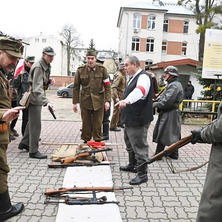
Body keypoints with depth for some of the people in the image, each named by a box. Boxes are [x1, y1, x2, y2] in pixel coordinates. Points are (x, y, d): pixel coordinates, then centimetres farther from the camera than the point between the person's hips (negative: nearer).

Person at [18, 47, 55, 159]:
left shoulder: (47, 66, 11)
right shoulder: (38, 67, -20)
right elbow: (37, 87, -31)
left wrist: (48, 81, 5)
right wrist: (46, 101, -41)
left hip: (38, 98, 10)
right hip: (34, 98, -10)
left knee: (32, 122, 20)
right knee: (35, 125, -6)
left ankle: (24, 143, 36)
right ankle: (33, 151, 2)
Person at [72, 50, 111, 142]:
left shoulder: (102, 69, -2)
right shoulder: (80, 70, 1)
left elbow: (107, 86, 0)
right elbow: (76, 87, 6)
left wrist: (107, 101, -9)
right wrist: (75, 103, 3)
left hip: (98, 101, 0)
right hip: (85, 101, 1)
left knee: (98, 124, 6)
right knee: (85, 123, 7)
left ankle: (98, 142, 20)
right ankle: (86, 141, 23)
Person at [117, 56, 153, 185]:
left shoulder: (143, 77, -17)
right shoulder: (134, 77, 17)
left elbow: (139, 91, -38)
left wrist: (127, 100, -54)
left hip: (138, 120, -11)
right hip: (130, 119, 11)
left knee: (139, 146, -5)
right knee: (130, 144, 23)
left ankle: (142, 174, 5)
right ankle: (132, 165, 41)